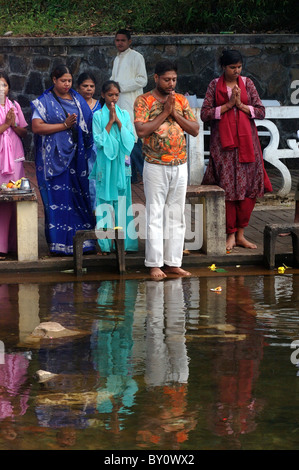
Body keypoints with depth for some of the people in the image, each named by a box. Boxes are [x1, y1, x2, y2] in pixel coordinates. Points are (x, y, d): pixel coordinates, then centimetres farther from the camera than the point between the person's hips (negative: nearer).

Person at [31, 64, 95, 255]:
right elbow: (37, 126, -11)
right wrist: (65, 125, -14)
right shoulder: (44, 101, 1)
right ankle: (60, 243, -2)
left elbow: (89, 124, 18)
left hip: (77, 156, 4)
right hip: (55, 157, -4)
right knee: (58, 198, -5)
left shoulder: (78, 100, 13)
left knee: (80, 195, 0)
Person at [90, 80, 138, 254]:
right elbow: (99, 141, -7)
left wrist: (118, 122, -7)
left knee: (122, 202, 0)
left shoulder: (125, 114, 9)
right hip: (105, 165, -2)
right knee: (105, 202, -3)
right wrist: (110, 122, -10)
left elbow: (130, 140, 1)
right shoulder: (98, 116, 2)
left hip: (121, 164, 2)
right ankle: (105, 244, 0)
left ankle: (123, 242, 3)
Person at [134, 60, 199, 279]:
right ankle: (155, 264, 2)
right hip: (156, 166, -4)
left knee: (177, 215, 7)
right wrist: (165, 113, -14)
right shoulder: (144, 101, -4)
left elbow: (195, 129, 3)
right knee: (155, 215, -3)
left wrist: (175, 114, -9)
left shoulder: (181, 100, 9)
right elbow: (141, 130, -17)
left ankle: (173, 262, 13)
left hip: (180, 166, 4)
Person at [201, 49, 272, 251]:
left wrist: (241, 105, -10)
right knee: (227, 188, -4)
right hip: (223, 142, -2)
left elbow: (261, 112, 3)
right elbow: (205, 114, -4)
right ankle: (231, 235, 4)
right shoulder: (215, 85, 3)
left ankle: (241, 234, 8)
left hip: (246, 140, 2)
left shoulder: (247, 83, 7)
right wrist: (228, 104, -11)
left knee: (249, 188, -1)